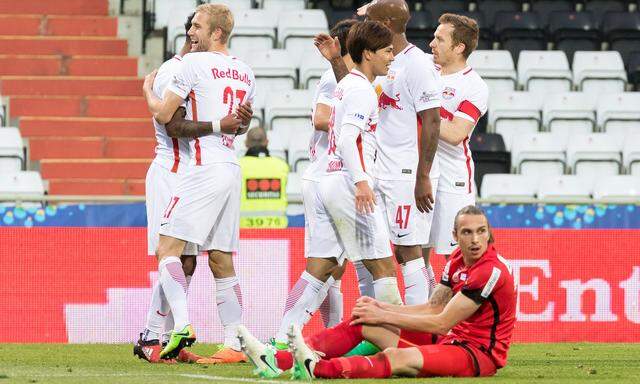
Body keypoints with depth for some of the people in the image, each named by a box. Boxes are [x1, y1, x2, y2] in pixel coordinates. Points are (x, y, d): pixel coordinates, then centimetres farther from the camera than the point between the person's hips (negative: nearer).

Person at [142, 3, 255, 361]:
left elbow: (163, 114, -4)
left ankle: (182, 326, -24)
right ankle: (235, 344, 4)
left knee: (169, 248, -8)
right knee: (222, 261, 8)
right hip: (232, 168, 8)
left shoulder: (196, 63, -7)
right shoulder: (245, 72, 16)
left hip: (204, 167, -8)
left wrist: (148, 89, 14)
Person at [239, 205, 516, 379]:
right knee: (361, 322, 3)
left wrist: (384, 316, -12)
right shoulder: (458, 260, 11)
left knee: (399, 358, -37)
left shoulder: (492, 271, -19)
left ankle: (315, 368, -58)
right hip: (451, 339, 9)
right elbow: (433, 308, 14)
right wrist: (382, 308, 2)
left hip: (480, 353, -9)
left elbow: (441, 323, -18)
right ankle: (277, 361, -9)